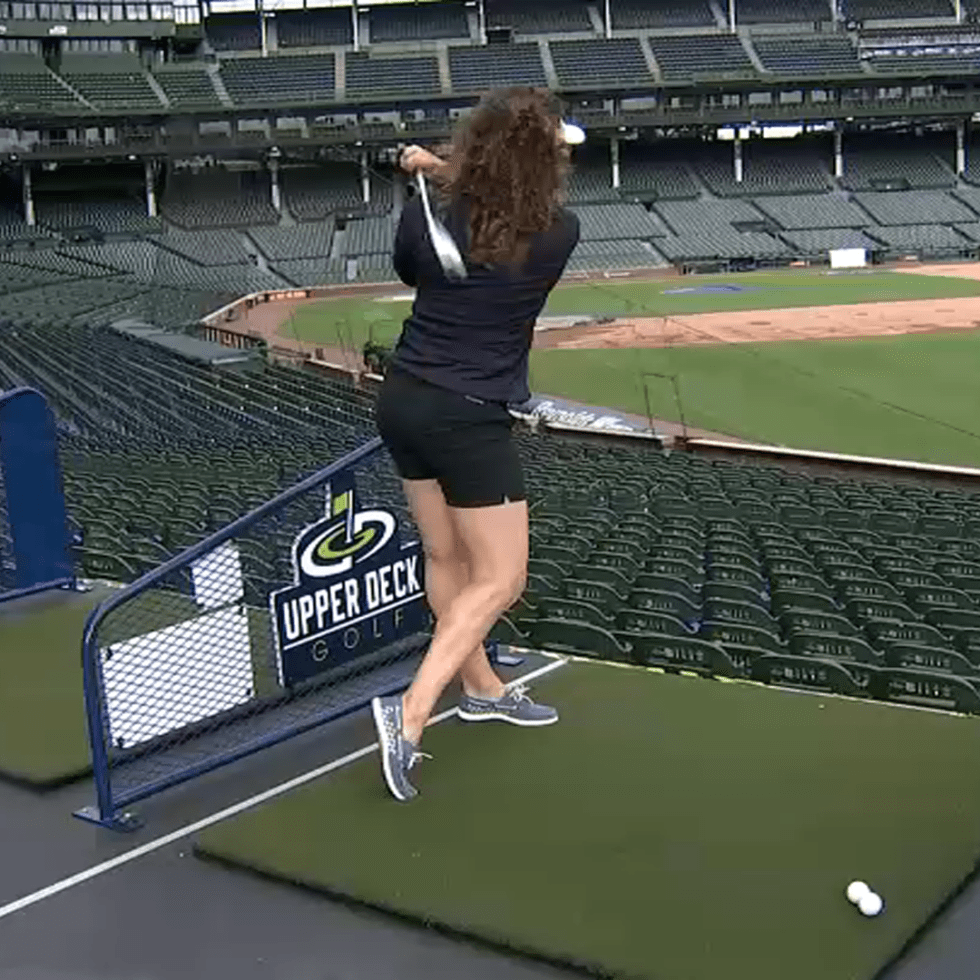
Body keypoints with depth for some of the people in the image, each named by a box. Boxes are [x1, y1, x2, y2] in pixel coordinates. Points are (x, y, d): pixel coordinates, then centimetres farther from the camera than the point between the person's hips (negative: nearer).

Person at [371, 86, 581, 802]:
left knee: (446, 557, 18)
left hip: (404, 400, 6)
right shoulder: (560, 234, -11)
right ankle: (411, 712, -11)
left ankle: (482, 688, 37)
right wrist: (442, 173, 7)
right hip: (470, 420, -6)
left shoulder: (426, 213, -5)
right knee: (499, 579, 4)